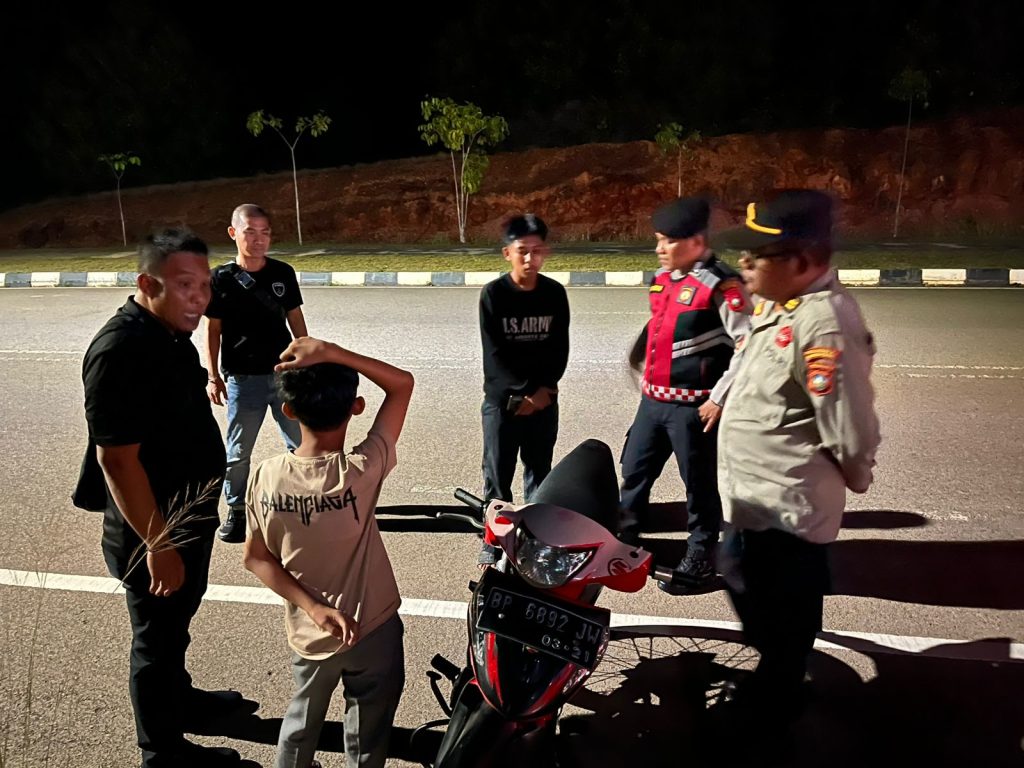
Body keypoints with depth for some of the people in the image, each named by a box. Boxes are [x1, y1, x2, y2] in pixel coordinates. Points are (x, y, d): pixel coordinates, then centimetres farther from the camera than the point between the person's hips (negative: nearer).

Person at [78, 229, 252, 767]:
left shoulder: (169, 333, 4)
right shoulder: (120, 351, -26)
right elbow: (117, 459, -28)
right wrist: (158, 545, -25)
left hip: (188, 513, 9)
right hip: (152, 527, -9)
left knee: (177, 621, 27)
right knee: (157, 636, 10)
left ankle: (181, 699, 49)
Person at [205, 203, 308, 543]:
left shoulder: (283, 273, 0)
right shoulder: (221, 279, -6)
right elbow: (213, 330, 0)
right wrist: (213, 377, -3)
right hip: (243, 378, -2)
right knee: (238, 452, 9)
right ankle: (236, 510, 27)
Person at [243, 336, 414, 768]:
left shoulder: (266, 477, -15)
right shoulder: (361, 473, -26)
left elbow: (256, 558, -6)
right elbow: (402, 384, -19)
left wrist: (314, 608, -9)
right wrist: (330, 353, -27)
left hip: (308, 635, 4)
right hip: (372, 631, -3)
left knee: (302, 720, 30)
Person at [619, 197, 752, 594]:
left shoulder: (721, 285, -16)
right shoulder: (662, 278, 9)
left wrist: (719, 399, -18)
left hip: (693, 407, -8)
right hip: (652, 401, 8)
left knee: (699, 485, 8)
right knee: (635, 471, 19)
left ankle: (699, 560, 25)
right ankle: (624, 536, 38)